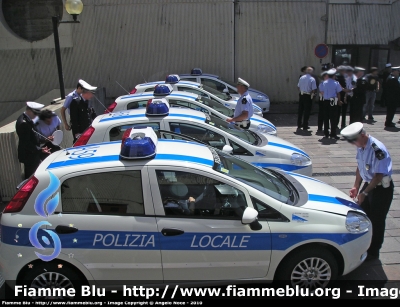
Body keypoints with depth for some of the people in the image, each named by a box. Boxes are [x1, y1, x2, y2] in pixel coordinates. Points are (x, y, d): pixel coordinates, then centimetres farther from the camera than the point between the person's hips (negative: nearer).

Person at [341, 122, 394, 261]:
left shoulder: (377, 149, -29)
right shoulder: (361, 147, -4)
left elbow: (379, 175, -26)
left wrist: (364, 193, -23)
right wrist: (356, 186, 4)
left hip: (382, 188, -8)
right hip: (369, 184, 8)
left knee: (376, 221, 6)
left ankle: (373, 252, 24)